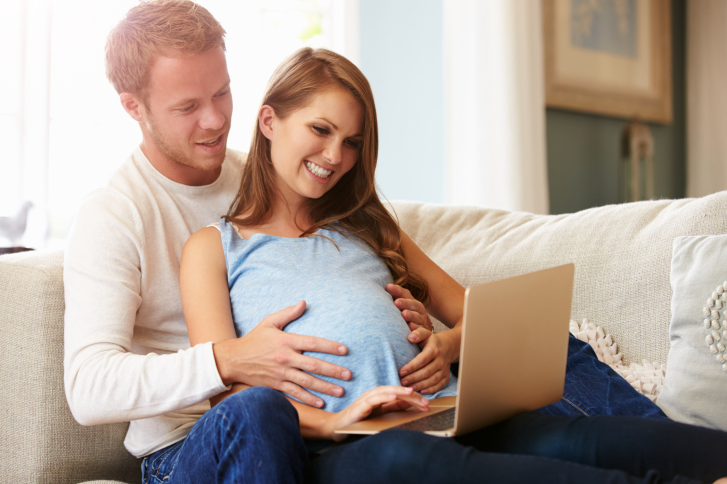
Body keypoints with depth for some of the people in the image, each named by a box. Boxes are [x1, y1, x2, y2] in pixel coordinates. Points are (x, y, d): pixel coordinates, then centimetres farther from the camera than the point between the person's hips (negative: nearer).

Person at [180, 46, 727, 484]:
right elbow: (227, 390, 1)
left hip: (441, 416, 5)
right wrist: (329, 421, -17)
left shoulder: (365, 228, 30)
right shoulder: (214, 247, 15)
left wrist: (448, 345, 2)